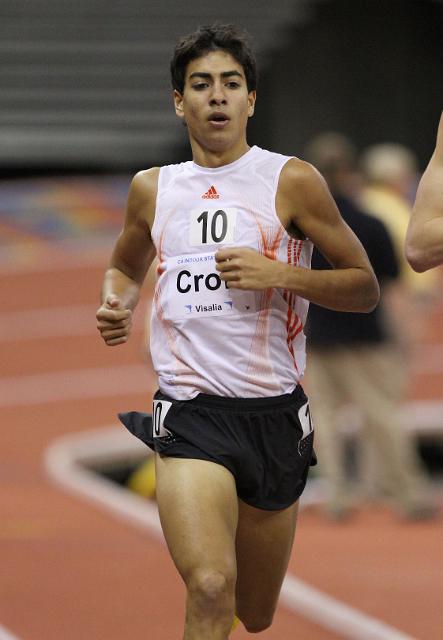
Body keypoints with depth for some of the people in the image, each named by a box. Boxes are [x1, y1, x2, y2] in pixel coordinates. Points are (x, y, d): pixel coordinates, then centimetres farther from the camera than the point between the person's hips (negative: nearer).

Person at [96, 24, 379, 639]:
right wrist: (117, 303, 6)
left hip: (274, 414, 0)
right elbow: (126, 266, 29)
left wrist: (278, 273, -15)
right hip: (189, 413, 0)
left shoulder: (291, 181, 0)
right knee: (210, 590, -25)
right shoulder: (153, 188, 9)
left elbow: (364, 287, 2)